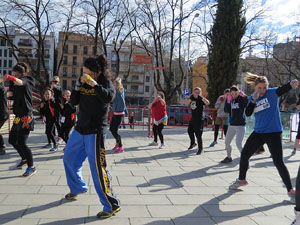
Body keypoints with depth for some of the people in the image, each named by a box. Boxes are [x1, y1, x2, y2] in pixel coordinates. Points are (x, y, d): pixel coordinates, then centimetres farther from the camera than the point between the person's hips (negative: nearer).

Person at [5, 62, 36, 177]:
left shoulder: (27, 80, -10)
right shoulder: (15, 84, 15)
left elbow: (20, 82, -34)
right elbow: (11, 95, 15)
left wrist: (11, 77, -54)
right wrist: (10, 83, 3)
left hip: (26, 116, -9)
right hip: (18, 116, 9)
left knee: (21, 143, -15)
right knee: (12, 140, 19)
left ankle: (31, 167, -2)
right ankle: (24, 159, 39)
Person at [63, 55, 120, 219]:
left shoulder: (105, 82, -10)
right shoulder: (83, 82, 6)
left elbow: (109, 97, -29)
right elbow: (73, 102, 4)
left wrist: (94, 84, -29)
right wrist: (77, 85, -8)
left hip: (95, 130, -7)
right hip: (80, 128, 8)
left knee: (97, 167, -11)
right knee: (69, 158, 21)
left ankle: (111, 206, -1)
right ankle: (77, 188, 46)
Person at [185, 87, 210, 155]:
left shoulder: (200, 99, -13)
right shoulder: (192, 98, 8)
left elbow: (207, 103, -28)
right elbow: (186, 104, -1)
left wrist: (201, 97, -34)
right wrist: (191, 98, -12)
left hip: (199, 119, -8)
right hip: (193, 118, 8)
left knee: (198, 134, -12)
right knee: (190, 131, 23)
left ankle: (200, 148, -3)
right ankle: (193, 143, 47)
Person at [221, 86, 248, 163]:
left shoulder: (241, 99, -7)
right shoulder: (230, 100, 6)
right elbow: (226, 110, -4)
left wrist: (244, 95, -37)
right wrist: (228, 101, -14)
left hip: (241, 125, -6)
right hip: (231, 125, 7)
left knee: (238, 143, -19)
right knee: (227, 142, 16)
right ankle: (229, 157, 38)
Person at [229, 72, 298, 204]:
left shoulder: (272, 93, -9)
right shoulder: (252, 98, 5)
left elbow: (283, 89, -31)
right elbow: (247, 113, -6)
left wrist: (292, 84, -53)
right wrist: (253, 99, -20)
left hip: (273, 133, -5)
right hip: (258, 132, 6)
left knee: (279, 162, -9)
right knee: (244, 155, 13)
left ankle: (290, 190, 7)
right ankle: (241, 180, 36)